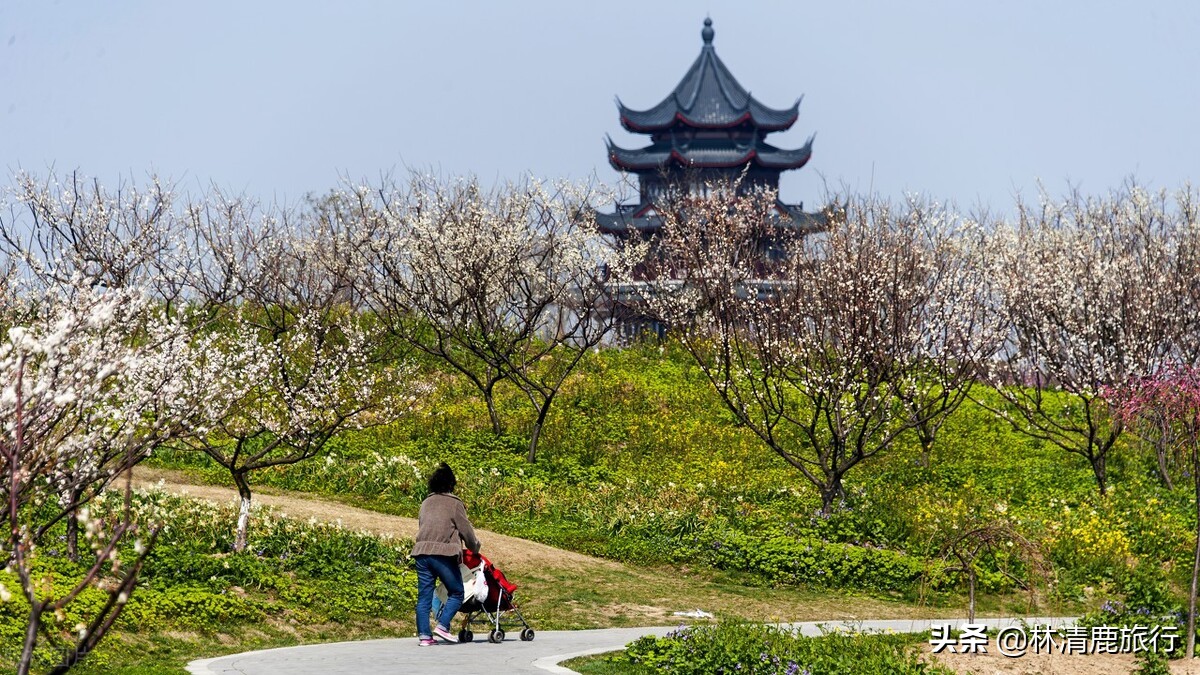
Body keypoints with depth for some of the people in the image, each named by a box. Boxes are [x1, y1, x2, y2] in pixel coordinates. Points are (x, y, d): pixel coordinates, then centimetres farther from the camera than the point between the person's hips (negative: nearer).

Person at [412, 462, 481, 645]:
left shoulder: (426, 503, 18)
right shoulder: (454, 504, 1)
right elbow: (466, 530, 4)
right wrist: (475, 548, 20)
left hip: (422, 552, 6)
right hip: (444, 553, -6)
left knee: (424, 596, 7)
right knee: (456, 593, 5)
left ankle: (424, 634, 3)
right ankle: (442, 626, -9)